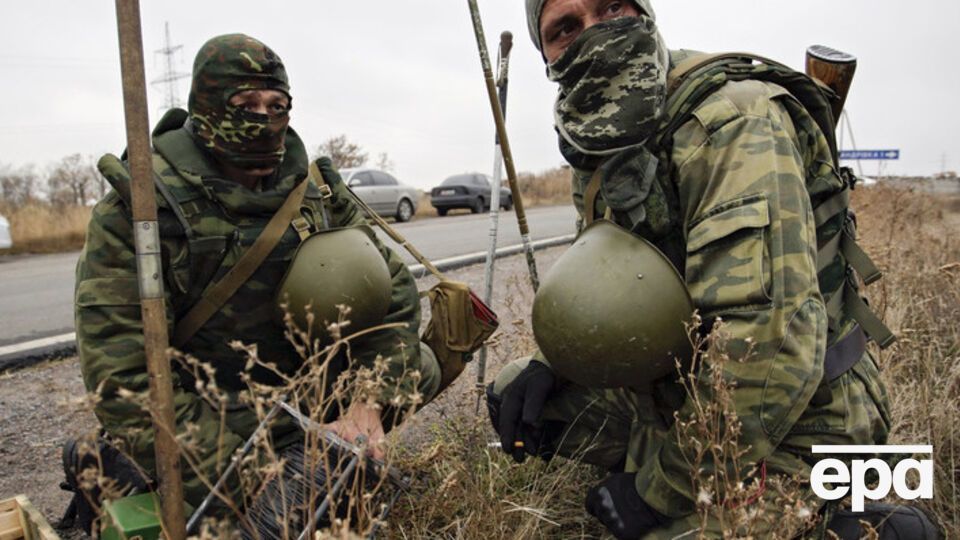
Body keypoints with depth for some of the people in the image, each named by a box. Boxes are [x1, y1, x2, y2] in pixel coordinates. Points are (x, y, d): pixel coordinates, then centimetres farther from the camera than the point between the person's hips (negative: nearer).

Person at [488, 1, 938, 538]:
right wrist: (551, 360, -4)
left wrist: (659, 487, -21)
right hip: (682, 389, 8)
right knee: (512, 394, 8)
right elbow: (600, 276, 16)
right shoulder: (603, 142, 3)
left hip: (788, 425, -7)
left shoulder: (733, 123, -24)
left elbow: (772, 349, -32)